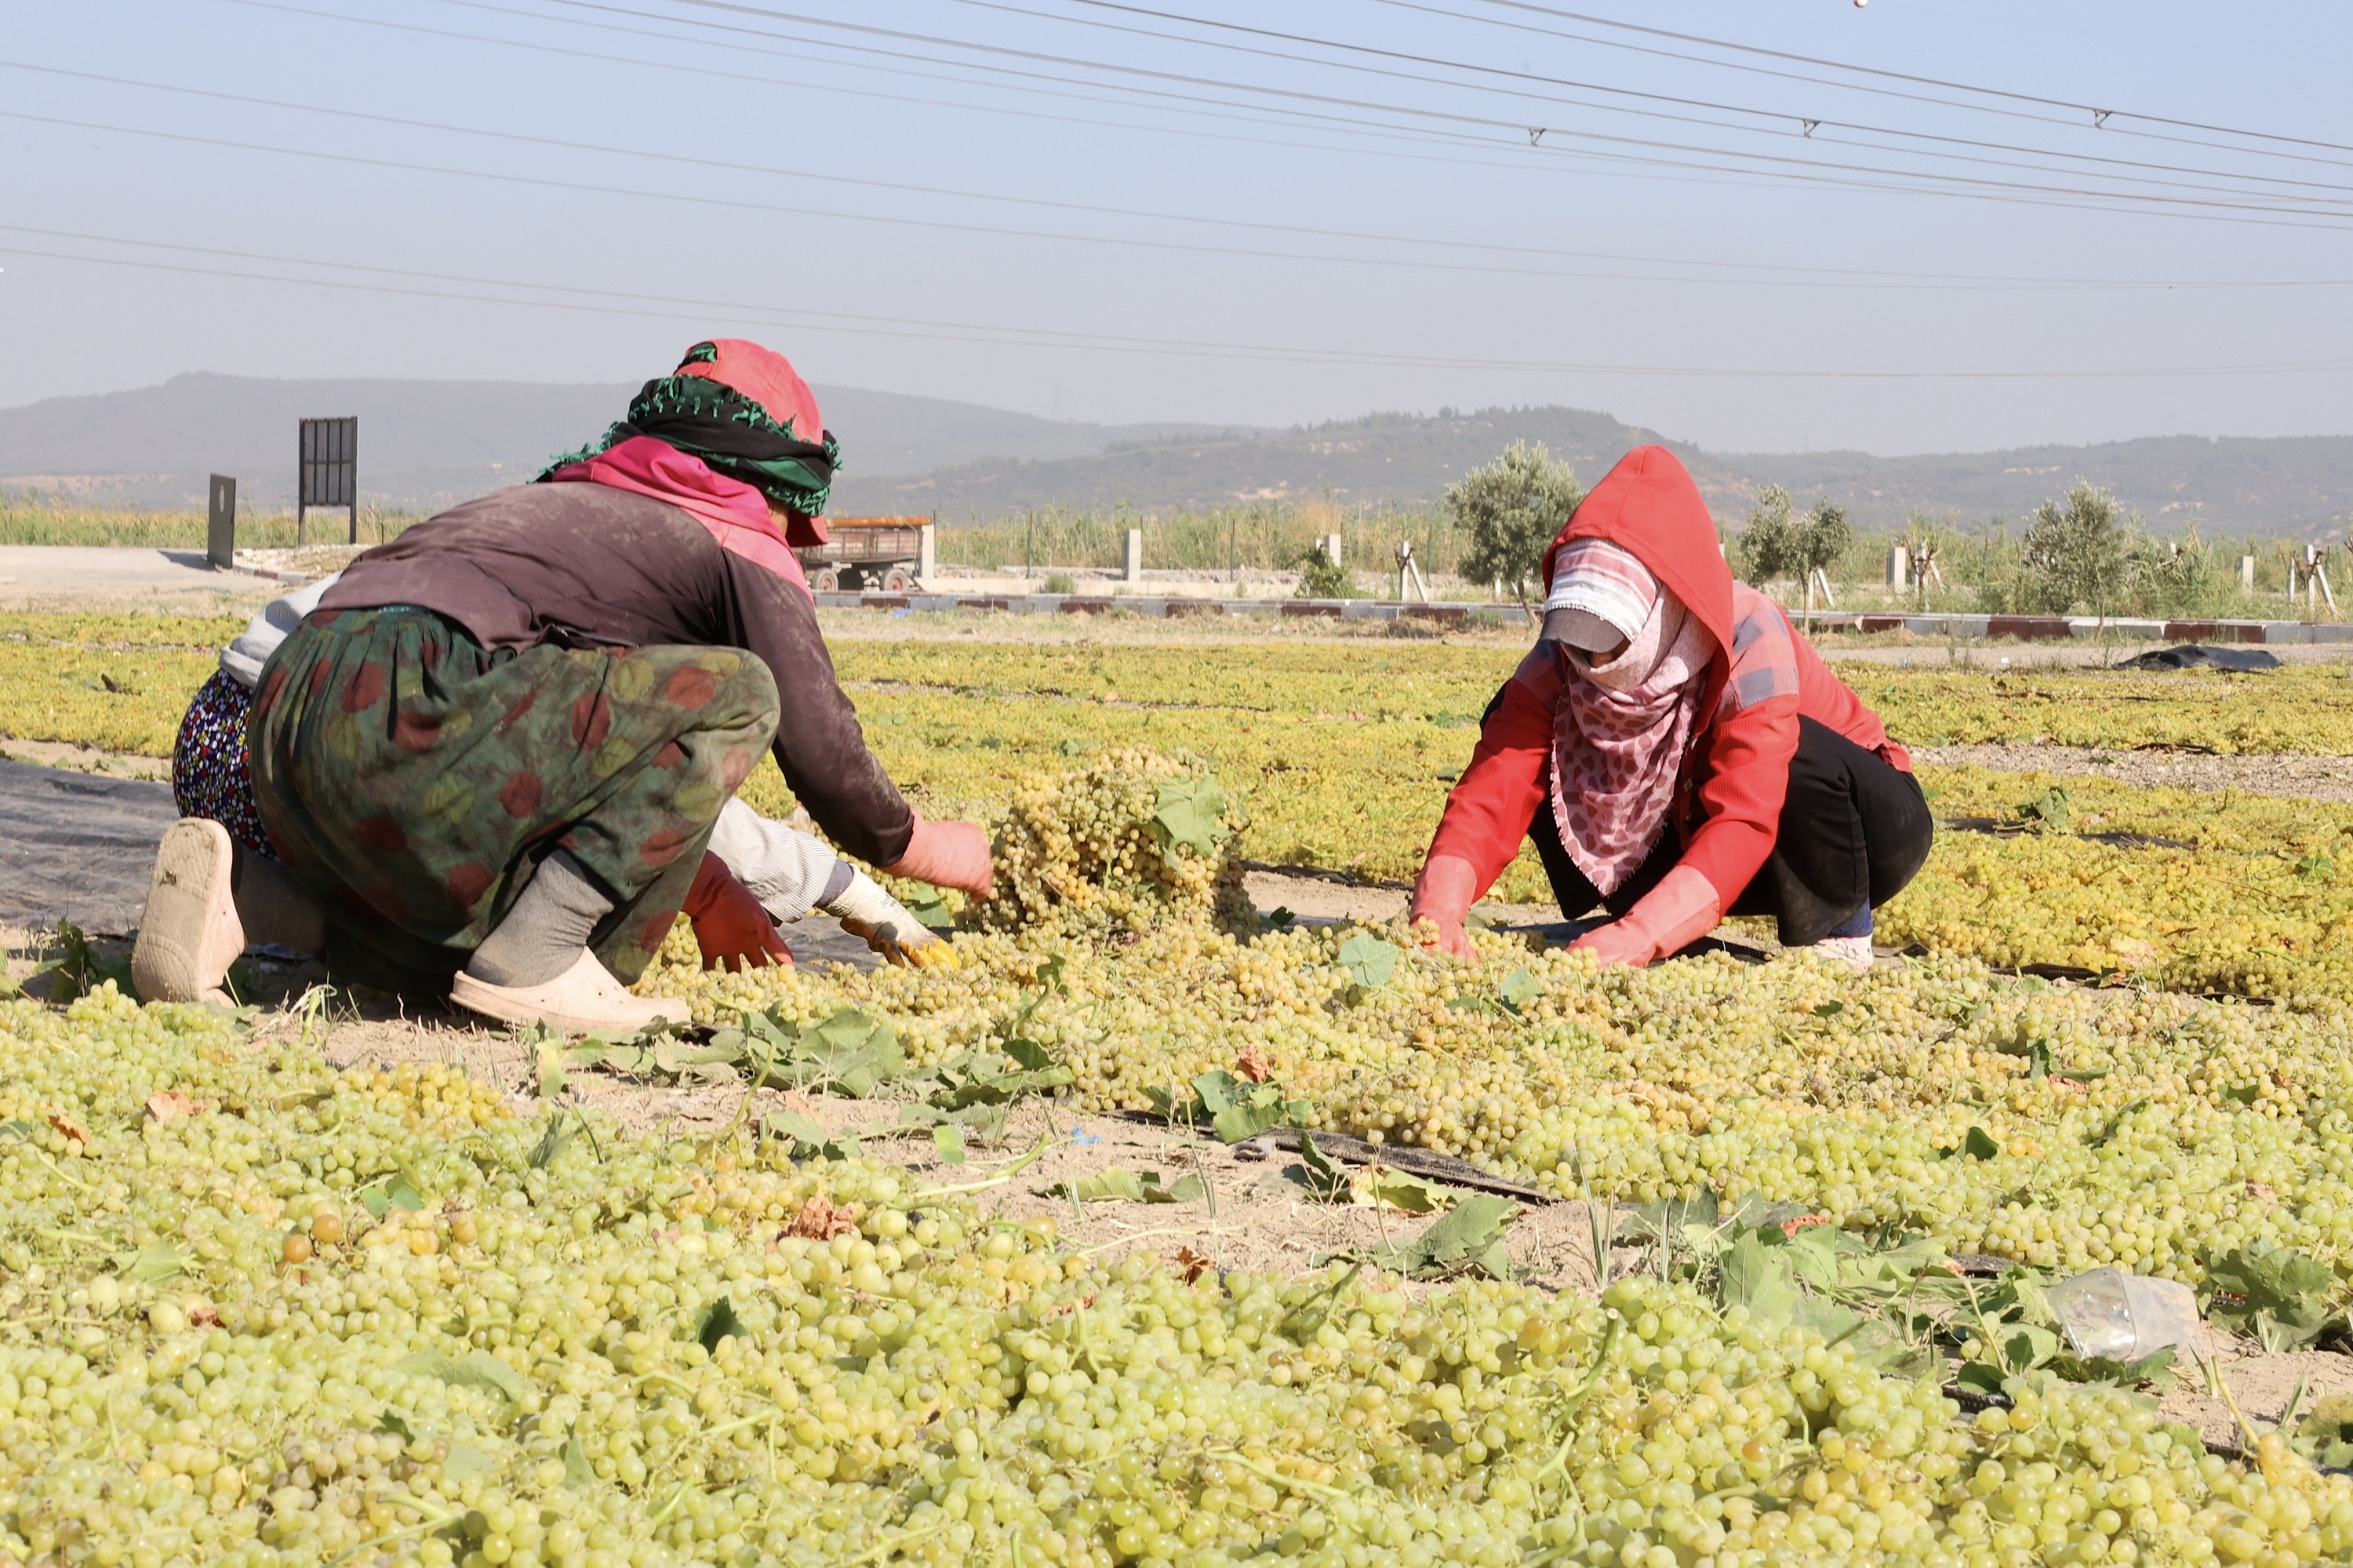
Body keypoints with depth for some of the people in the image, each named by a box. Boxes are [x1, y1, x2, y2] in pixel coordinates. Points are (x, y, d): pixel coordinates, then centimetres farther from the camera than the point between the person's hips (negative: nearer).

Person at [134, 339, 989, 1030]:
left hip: (285, 731, 9)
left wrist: (710, 887, 51)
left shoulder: (562, 499, 36)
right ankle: (534, 955, -8)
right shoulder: (743, 549, 12)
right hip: (412, 714, -9)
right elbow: (824, 760, 13)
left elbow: (612, 751, 45)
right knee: (739, 694, -1)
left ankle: (243, 891, 7)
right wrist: (938, 853, 33)